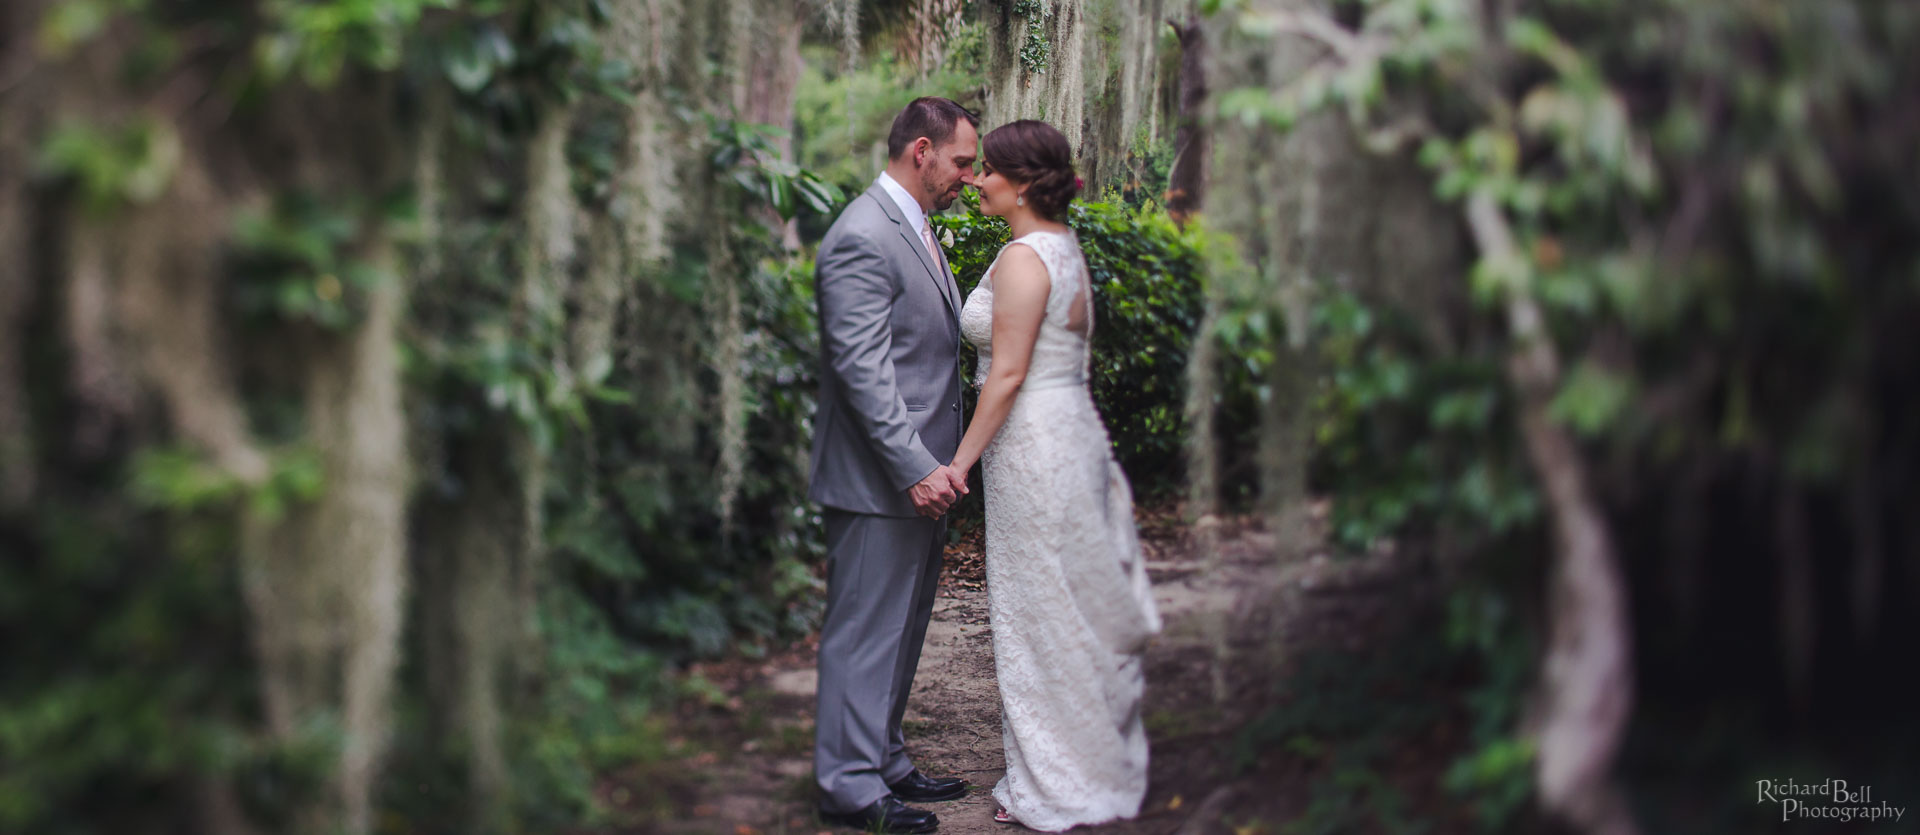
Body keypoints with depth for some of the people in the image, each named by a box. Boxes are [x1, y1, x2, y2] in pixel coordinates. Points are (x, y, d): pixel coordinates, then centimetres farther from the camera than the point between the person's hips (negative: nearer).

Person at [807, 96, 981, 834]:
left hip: (918, 474, 10)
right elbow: (862, 369, -23)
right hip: (878, 482, -10)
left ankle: (885, 762, 30)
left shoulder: (913, 230, 14)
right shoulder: (862, 239, -18)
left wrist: (939, 462, 18)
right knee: (865, 634, 0)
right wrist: (916, 467, -26)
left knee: (901, 630, 18)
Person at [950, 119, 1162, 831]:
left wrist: (961, 459, -15)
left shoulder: (1023, 258, -18)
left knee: (1043, 615, 1)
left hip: (1034, 445, -10)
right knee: (1078, 611, 16)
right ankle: (1098, 765, 27)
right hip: (1073, 432, 10)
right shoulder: (1064, 246, 11)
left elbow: (1007, 375, -20)